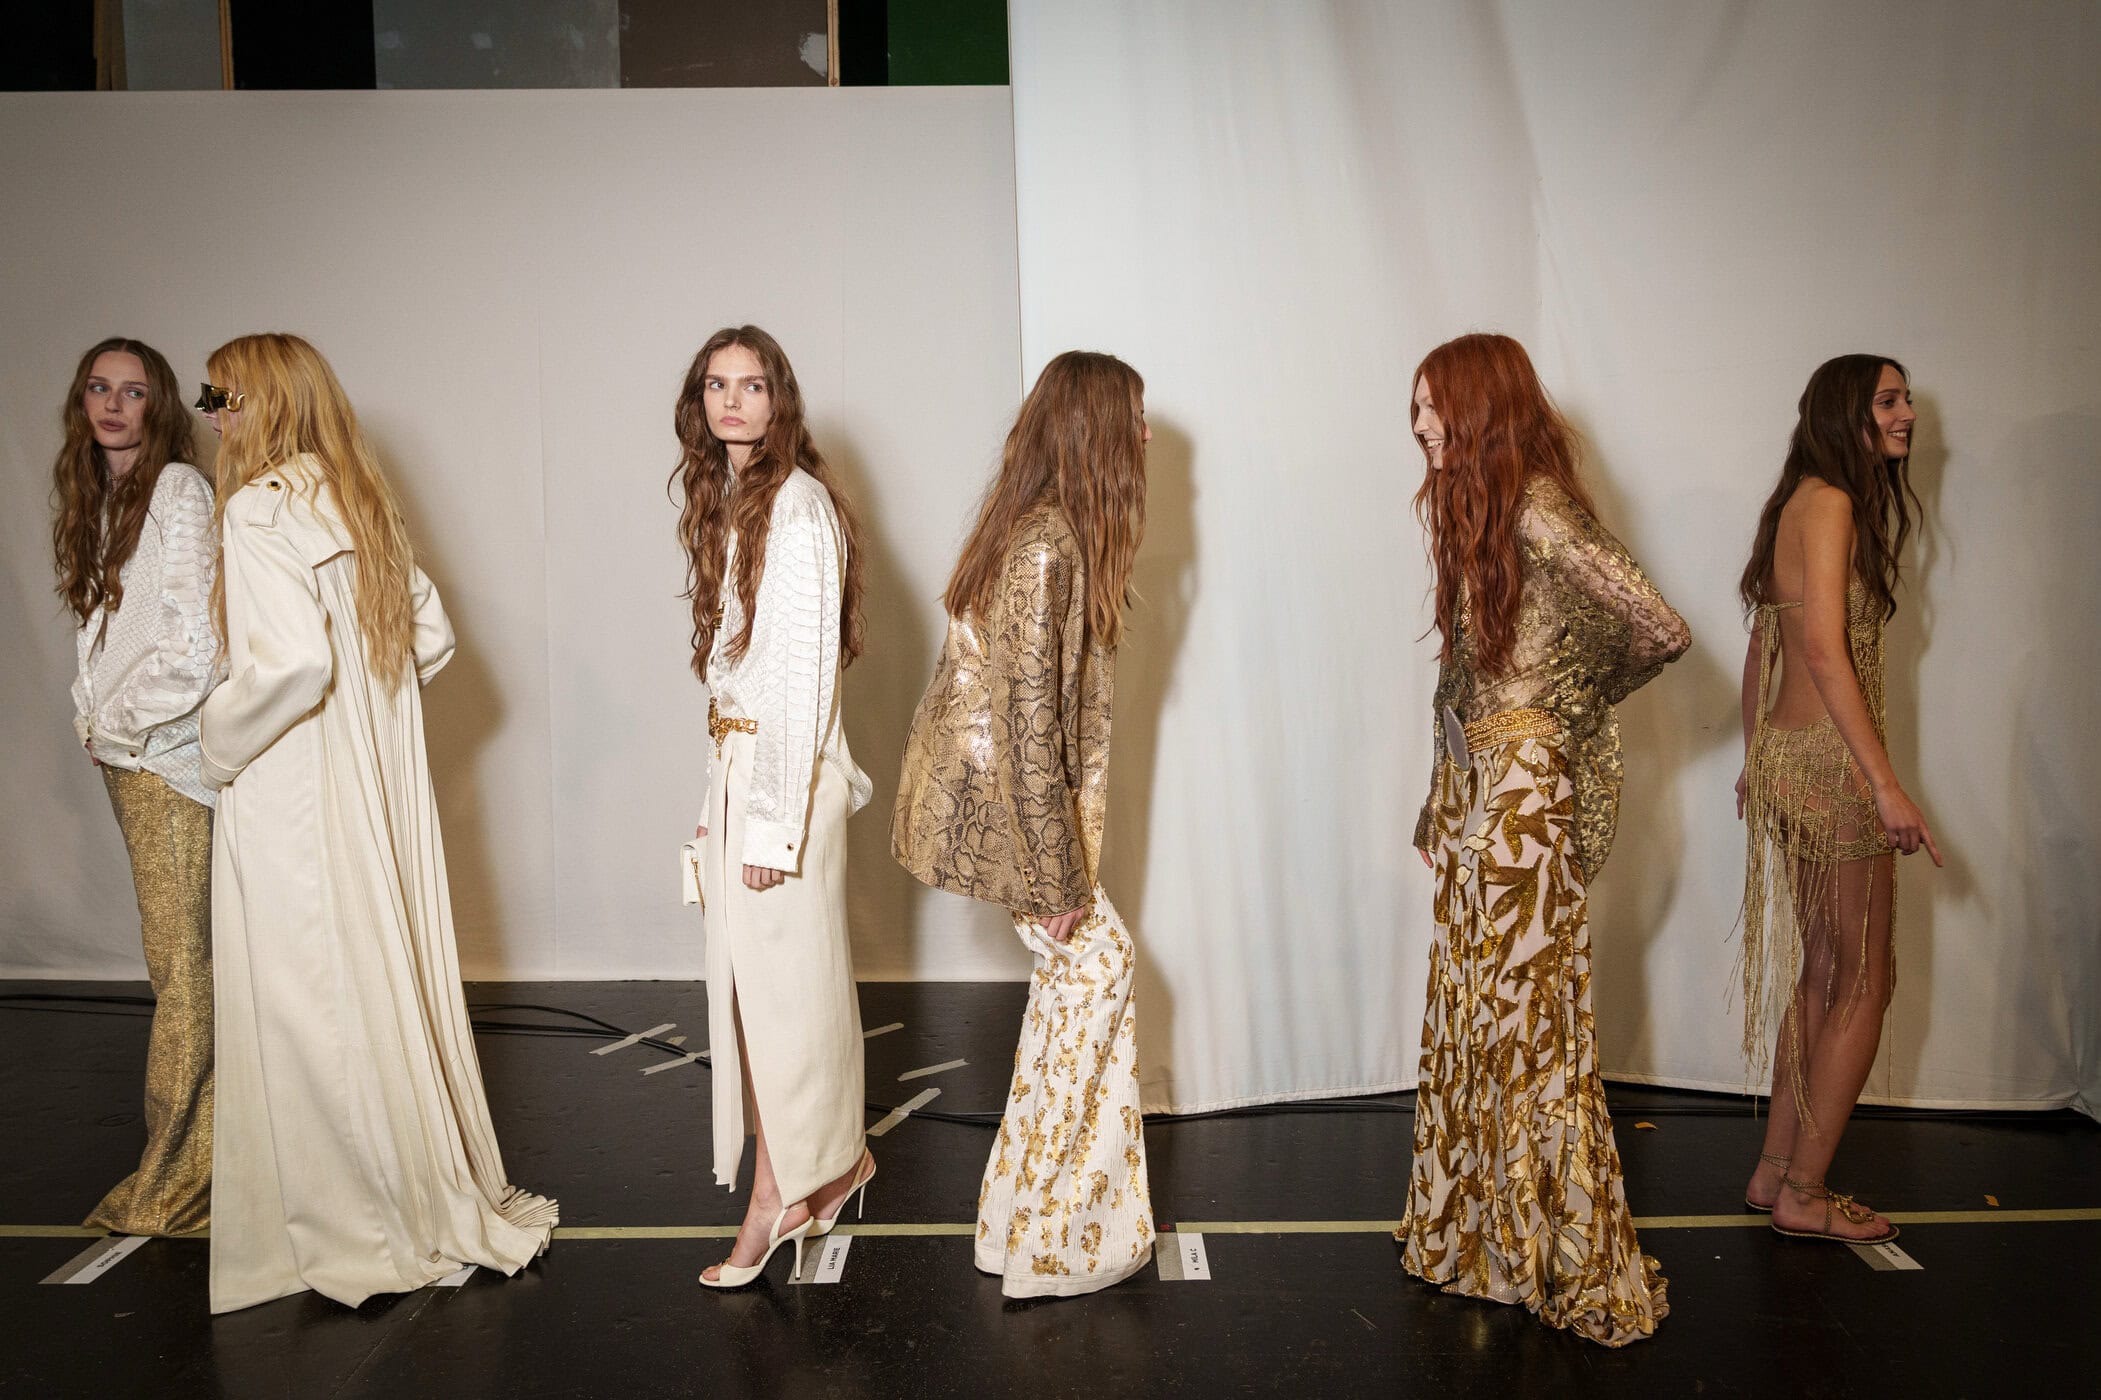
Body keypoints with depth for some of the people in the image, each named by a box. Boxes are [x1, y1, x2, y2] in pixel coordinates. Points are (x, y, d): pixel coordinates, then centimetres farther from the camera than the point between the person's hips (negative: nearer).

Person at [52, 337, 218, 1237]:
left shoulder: (177, 492, -10)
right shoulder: (95, 500, 16)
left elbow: (193, 645, -17)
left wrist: (117, 723, -8)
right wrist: (95, 724, 8)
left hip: (168, 751, -8)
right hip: (123, 757, 8)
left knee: (182, 966, -2)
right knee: (181, 962, 11)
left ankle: (174, 1181, 6)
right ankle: (206, 1152, 20)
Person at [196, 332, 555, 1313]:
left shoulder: (261, 507, -15)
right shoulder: (362, 503, 9)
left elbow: (290, 662, -26)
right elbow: (432, 637, 13)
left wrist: (219, 744, -11)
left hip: (295, 800, -8)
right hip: (379, 784, 8)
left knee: (314, 1002, 4)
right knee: (389, 974, 16)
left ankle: (363, 1223, 17)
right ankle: (437, 1186, 29)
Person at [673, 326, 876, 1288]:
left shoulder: (798, 504, -14)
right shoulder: (723, 502, 13)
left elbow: (805, 668, -17)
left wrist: (774, 817, -18)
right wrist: (722, 797, 12)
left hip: (783, 763, -9)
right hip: (733, 762, 9)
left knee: (780, 974, 2)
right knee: (748, 972, 12)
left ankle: (782, 1194, 18)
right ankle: (833, 1162, 25)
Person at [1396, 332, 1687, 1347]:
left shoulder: (1538, 511, -16)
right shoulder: (1473, 506, 12)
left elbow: (1661, 630, -22)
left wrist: (1575, 703, -3)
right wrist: (1437, 810, 15)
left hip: (1525, 788, -9)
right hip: (1471, 784, 9)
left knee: (1526, 1005, 0)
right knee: (1471, 997, 13)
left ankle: (1573, 1262, 16)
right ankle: (1475, 1225, 28)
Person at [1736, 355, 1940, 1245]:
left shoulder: (1803, 504, 16)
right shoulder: (1831, 503, -12)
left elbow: (1762, 647, 19)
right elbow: (1826, 650, -21)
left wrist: (1757, 760, 24)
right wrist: (1886, 783, -23)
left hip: (1790, 759, 9)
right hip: (1831, 767, -9)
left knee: (1824, 975, 15)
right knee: (1863, 983, 0)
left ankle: (1776, 1172, 23)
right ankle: (1802, 1195, 10)